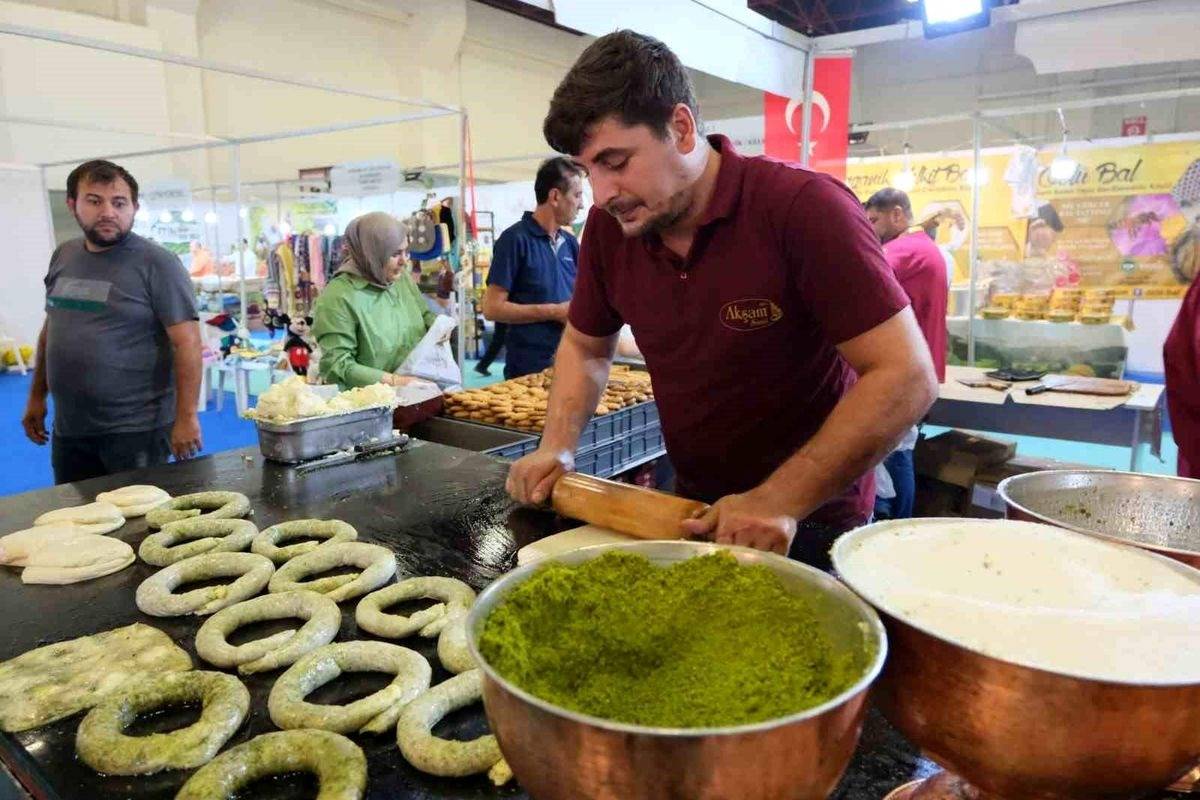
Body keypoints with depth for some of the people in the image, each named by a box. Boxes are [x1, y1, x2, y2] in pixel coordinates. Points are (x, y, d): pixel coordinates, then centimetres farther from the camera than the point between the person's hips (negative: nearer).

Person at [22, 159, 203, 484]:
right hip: (68, 429, 6)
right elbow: (51, 329, 18)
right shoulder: (63, 256, 8)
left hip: (136, 430, -6)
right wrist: (37, 396, 16)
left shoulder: (157, 263, -12)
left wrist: (186, 416, -20)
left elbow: (187, 342, -16)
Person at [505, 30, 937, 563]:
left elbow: (907, 378, -25)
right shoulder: (608, 226, -5)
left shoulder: (804, 207, -23)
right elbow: (584, 348, 10)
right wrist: (557, 449, -6)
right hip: (693, 511, 5)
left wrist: (781, 501, -31)